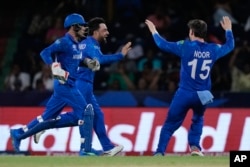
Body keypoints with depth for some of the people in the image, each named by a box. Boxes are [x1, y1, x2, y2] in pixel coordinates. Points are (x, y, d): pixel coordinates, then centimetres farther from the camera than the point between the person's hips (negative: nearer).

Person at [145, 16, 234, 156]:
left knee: (170, 124, 6)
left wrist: (154, 31, 15)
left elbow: (163, 44, -2)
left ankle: (160, 152, 2)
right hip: (203, 96, 3)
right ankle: (195, 146, 14)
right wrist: (228, 30, 39)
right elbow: (230, 46, 22)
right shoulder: (213, 50, 2)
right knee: (198, 119, 29)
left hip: (185, 94, -3)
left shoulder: (186, 47, -8)